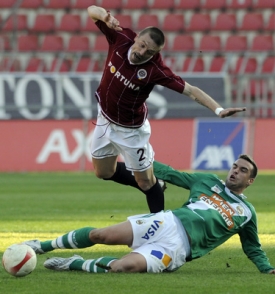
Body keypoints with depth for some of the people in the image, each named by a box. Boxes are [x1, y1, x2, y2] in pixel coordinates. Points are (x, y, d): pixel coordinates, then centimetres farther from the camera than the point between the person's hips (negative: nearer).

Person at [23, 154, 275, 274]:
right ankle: (43, 247, 2)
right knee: (99, 235, -13)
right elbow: (171, 174, 25)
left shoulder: (247, 213, 15)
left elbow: (253, 249, 22)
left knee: (124, 266, -30)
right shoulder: (208, 181, 20)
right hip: (166, 223, 3)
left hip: (176, 247, -3)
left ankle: (76, 264, -11)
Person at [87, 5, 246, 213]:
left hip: (131, 130, -5)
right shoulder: (121, 38, -20)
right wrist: (104, 16, -38)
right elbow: (92, 11, -15)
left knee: (145, 181, 3)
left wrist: (218, 109, -44)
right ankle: (150, 187, 40)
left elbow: (190, 91, -32)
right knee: (104, 173, 19)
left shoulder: (155, 70, -31)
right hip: (105, 120, 5)